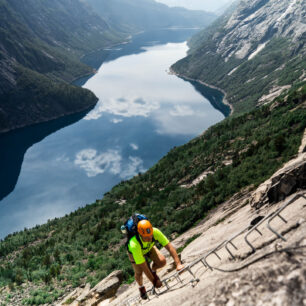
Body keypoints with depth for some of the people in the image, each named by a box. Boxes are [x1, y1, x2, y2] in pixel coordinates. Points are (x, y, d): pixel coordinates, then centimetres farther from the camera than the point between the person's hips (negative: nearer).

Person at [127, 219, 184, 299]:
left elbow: (169, 246, -34)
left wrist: (178, 264, -40)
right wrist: (154, 281, -28)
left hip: (149, 248, 2)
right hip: (135, 251, -2)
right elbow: (143, 266, -36)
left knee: (162, 261, -19)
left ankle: (153, 271, 14)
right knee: (139, 273, 0)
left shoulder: (155, 232, -38)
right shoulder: (134, 244, -45)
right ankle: (141, 287, 35)